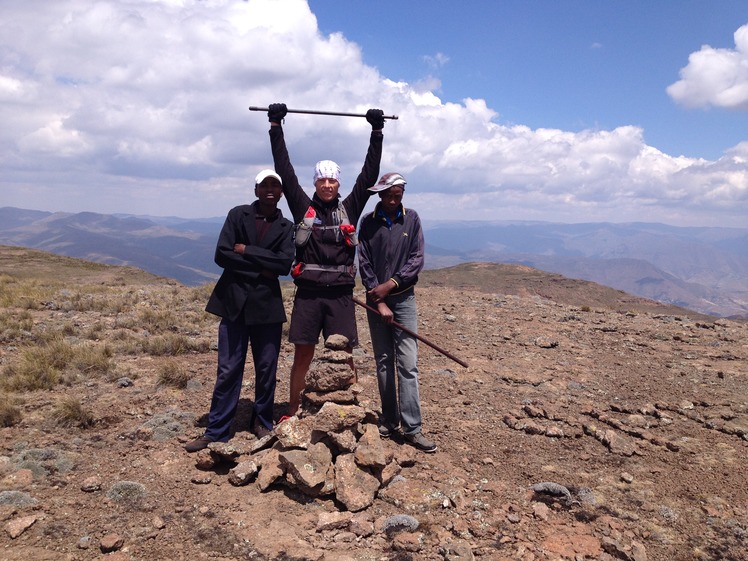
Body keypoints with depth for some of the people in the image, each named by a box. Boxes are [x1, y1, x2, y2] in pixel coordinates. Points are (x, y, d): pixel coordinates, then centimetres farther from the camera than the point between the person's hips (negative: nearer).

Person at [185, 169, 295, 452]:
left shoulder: (286, 228, 7)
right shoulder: (238, 214, 5)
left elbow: (284, 264, -9)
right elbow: (222, 254, -6)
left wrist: (247, 251, -10)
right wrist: (260, 268, -10)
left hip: (267, 305, 1)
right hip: (234, 302, -1)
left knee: (266, 370, 9)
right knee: (228, 371, 2)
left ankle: (262, 423, 27)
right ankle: (216, 431, 13)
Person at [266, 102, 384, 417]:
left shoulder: (350, 209, 8)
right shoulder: (303, 208, 6)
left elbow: (369, 175, 7)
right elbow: (285, 171, 5)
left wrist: (377, 133, 7)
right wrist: (276, 127, 5)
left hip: (340, 295, 0)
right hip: (308, 294, 0)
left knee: (345, 356, 5)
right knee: (302, 355, 7)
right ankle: (293, 411, 20)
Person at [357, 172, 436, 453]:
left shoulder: (411, 219, 2)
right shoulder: (368, 222, 1)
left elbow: (417, 259, -2)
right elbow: (364, 264, -3)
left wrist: (391, 284, -13)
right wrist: (379, 302, -10)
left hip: (404, 298, 0)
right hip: (376, 300, 1)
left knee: (408, 363, -5)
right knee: (383, 362, 7)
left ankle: (412, 428, -2)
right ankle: (389, 421, 18)